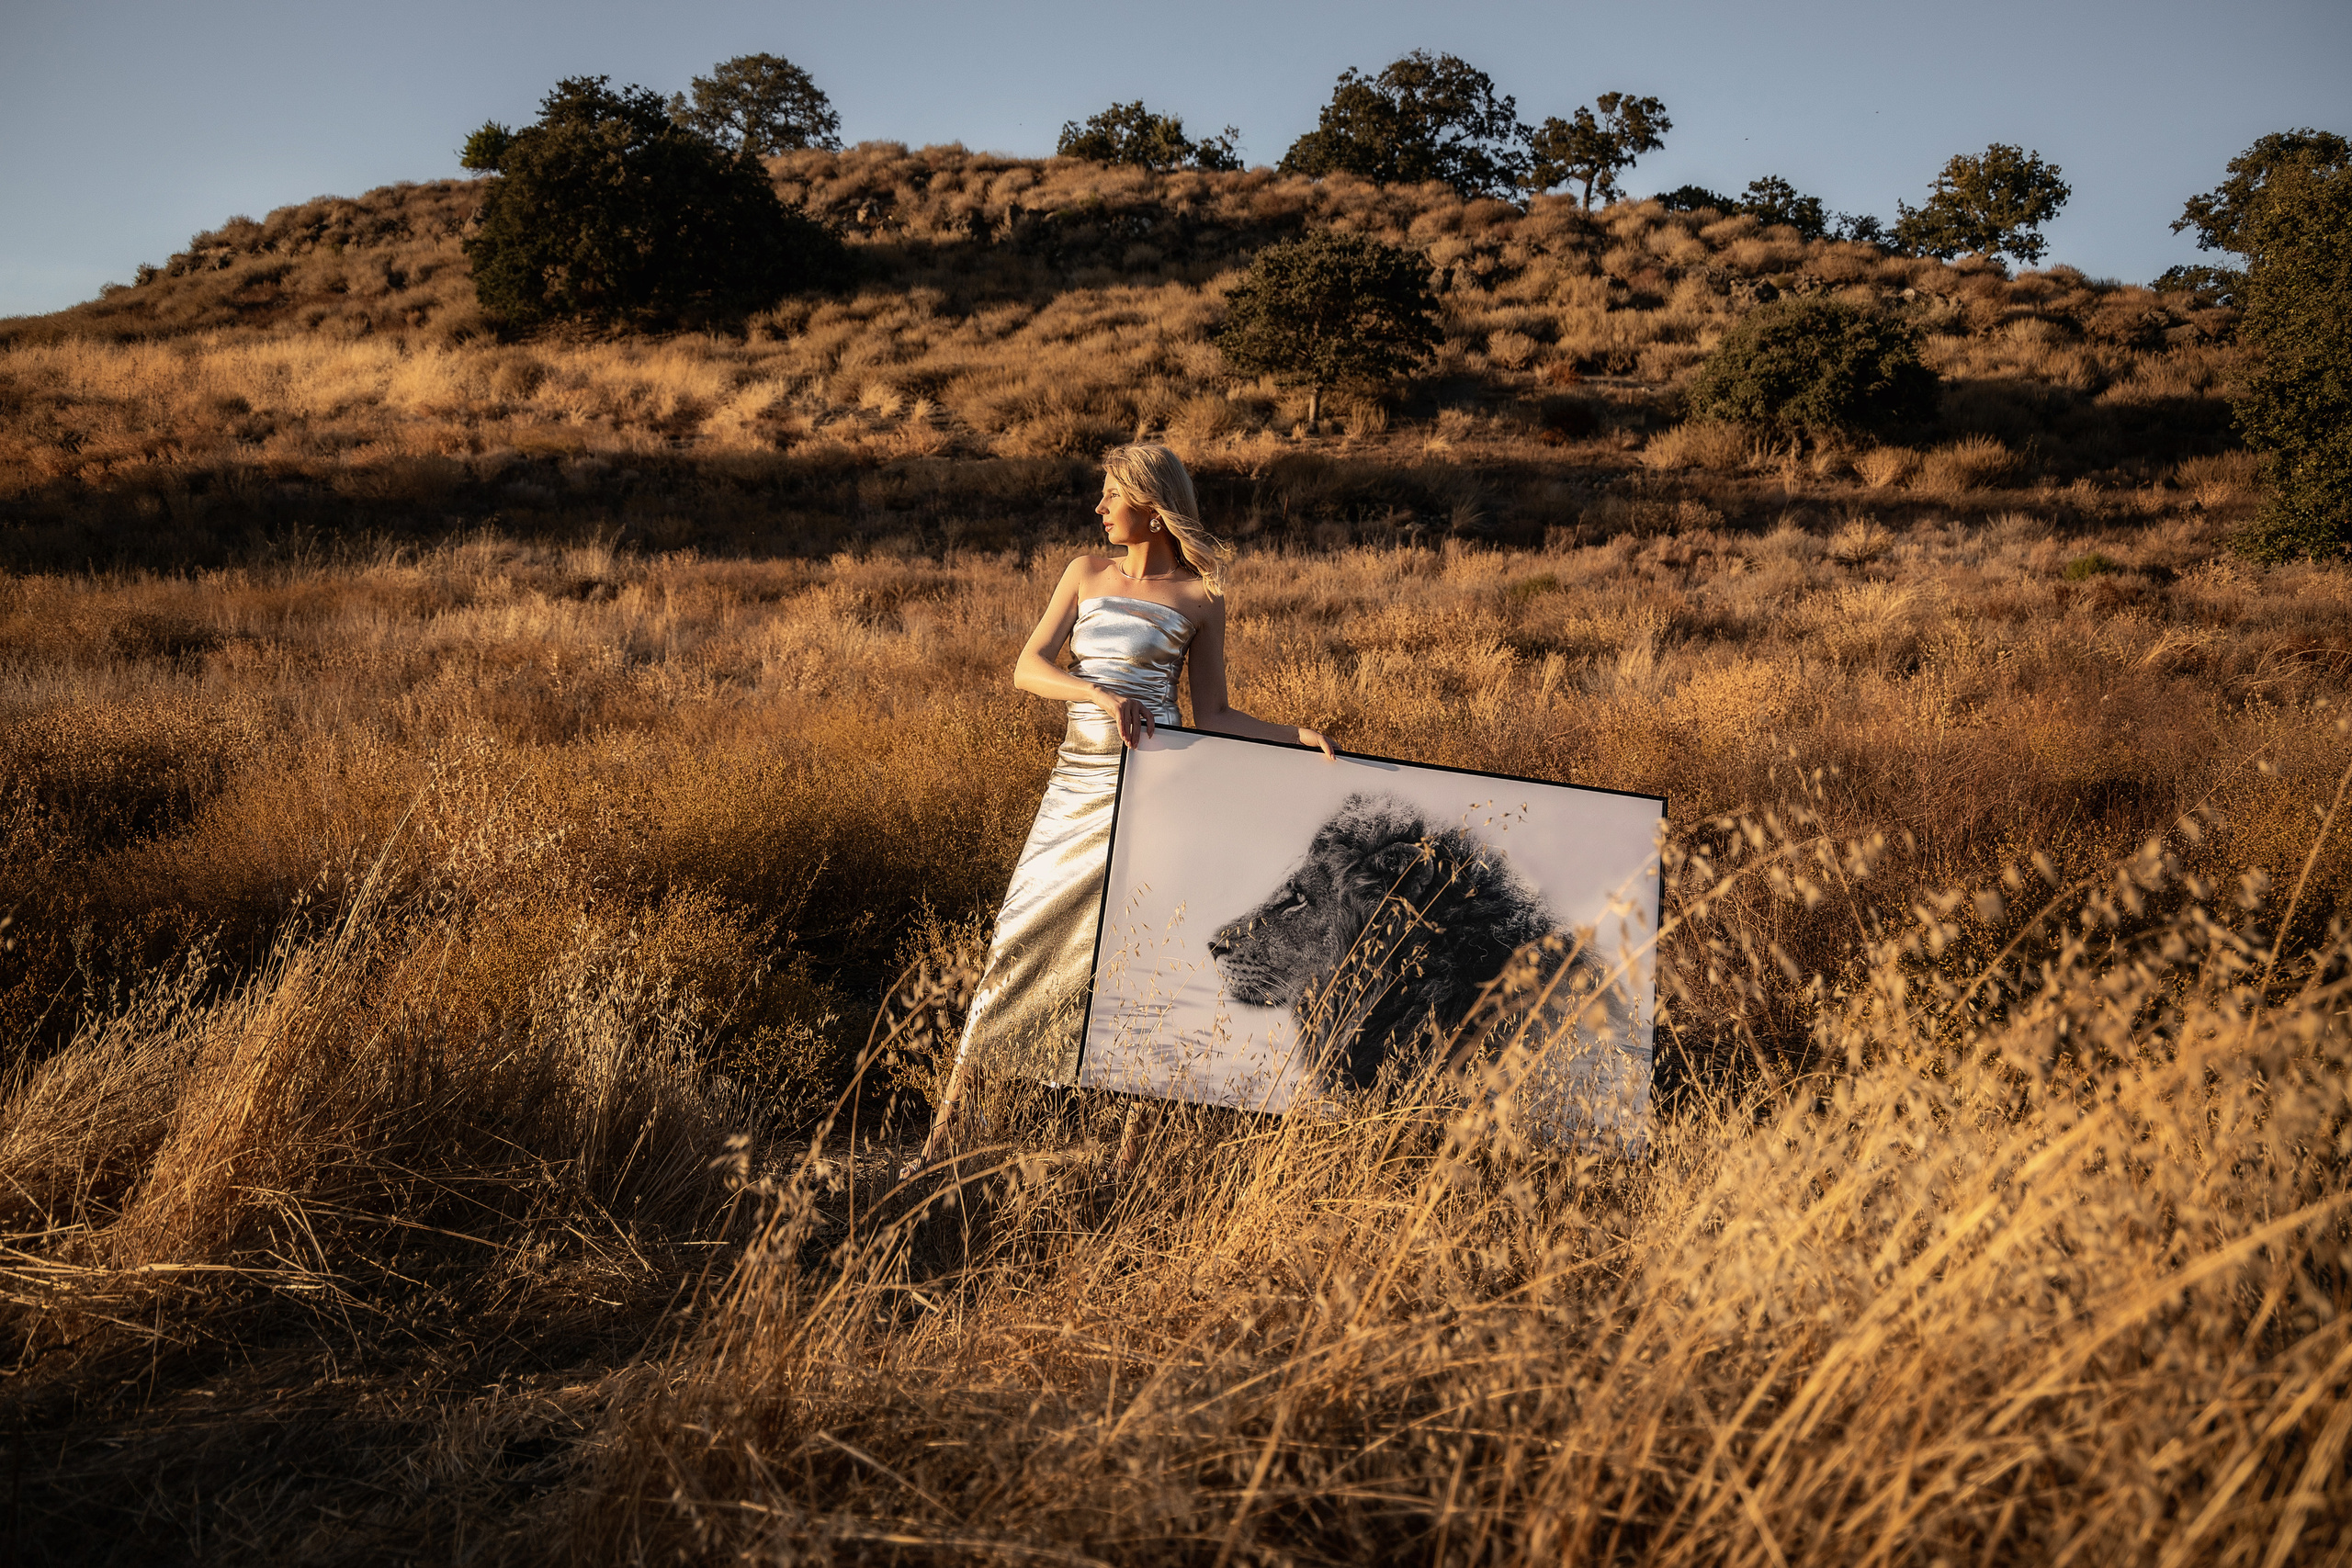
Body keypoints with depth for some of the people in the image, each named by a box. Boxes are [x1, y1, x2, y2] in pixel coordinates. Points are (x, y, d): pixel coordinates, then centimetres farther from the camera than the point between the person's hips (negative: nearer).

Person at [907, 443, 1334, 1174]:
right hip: (1078, 780, 3)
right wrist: (1103, 695, -17)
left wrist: (1298, 735, -9)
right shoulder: (1087, 572, 11)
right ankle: (948, 1129, 11)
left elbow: (1213, 716, 5)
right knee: (1020, 942, 2)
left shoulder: (1200, 595, 4)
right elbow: (1028, 668, 1)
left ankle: (1133, 1149, 9)